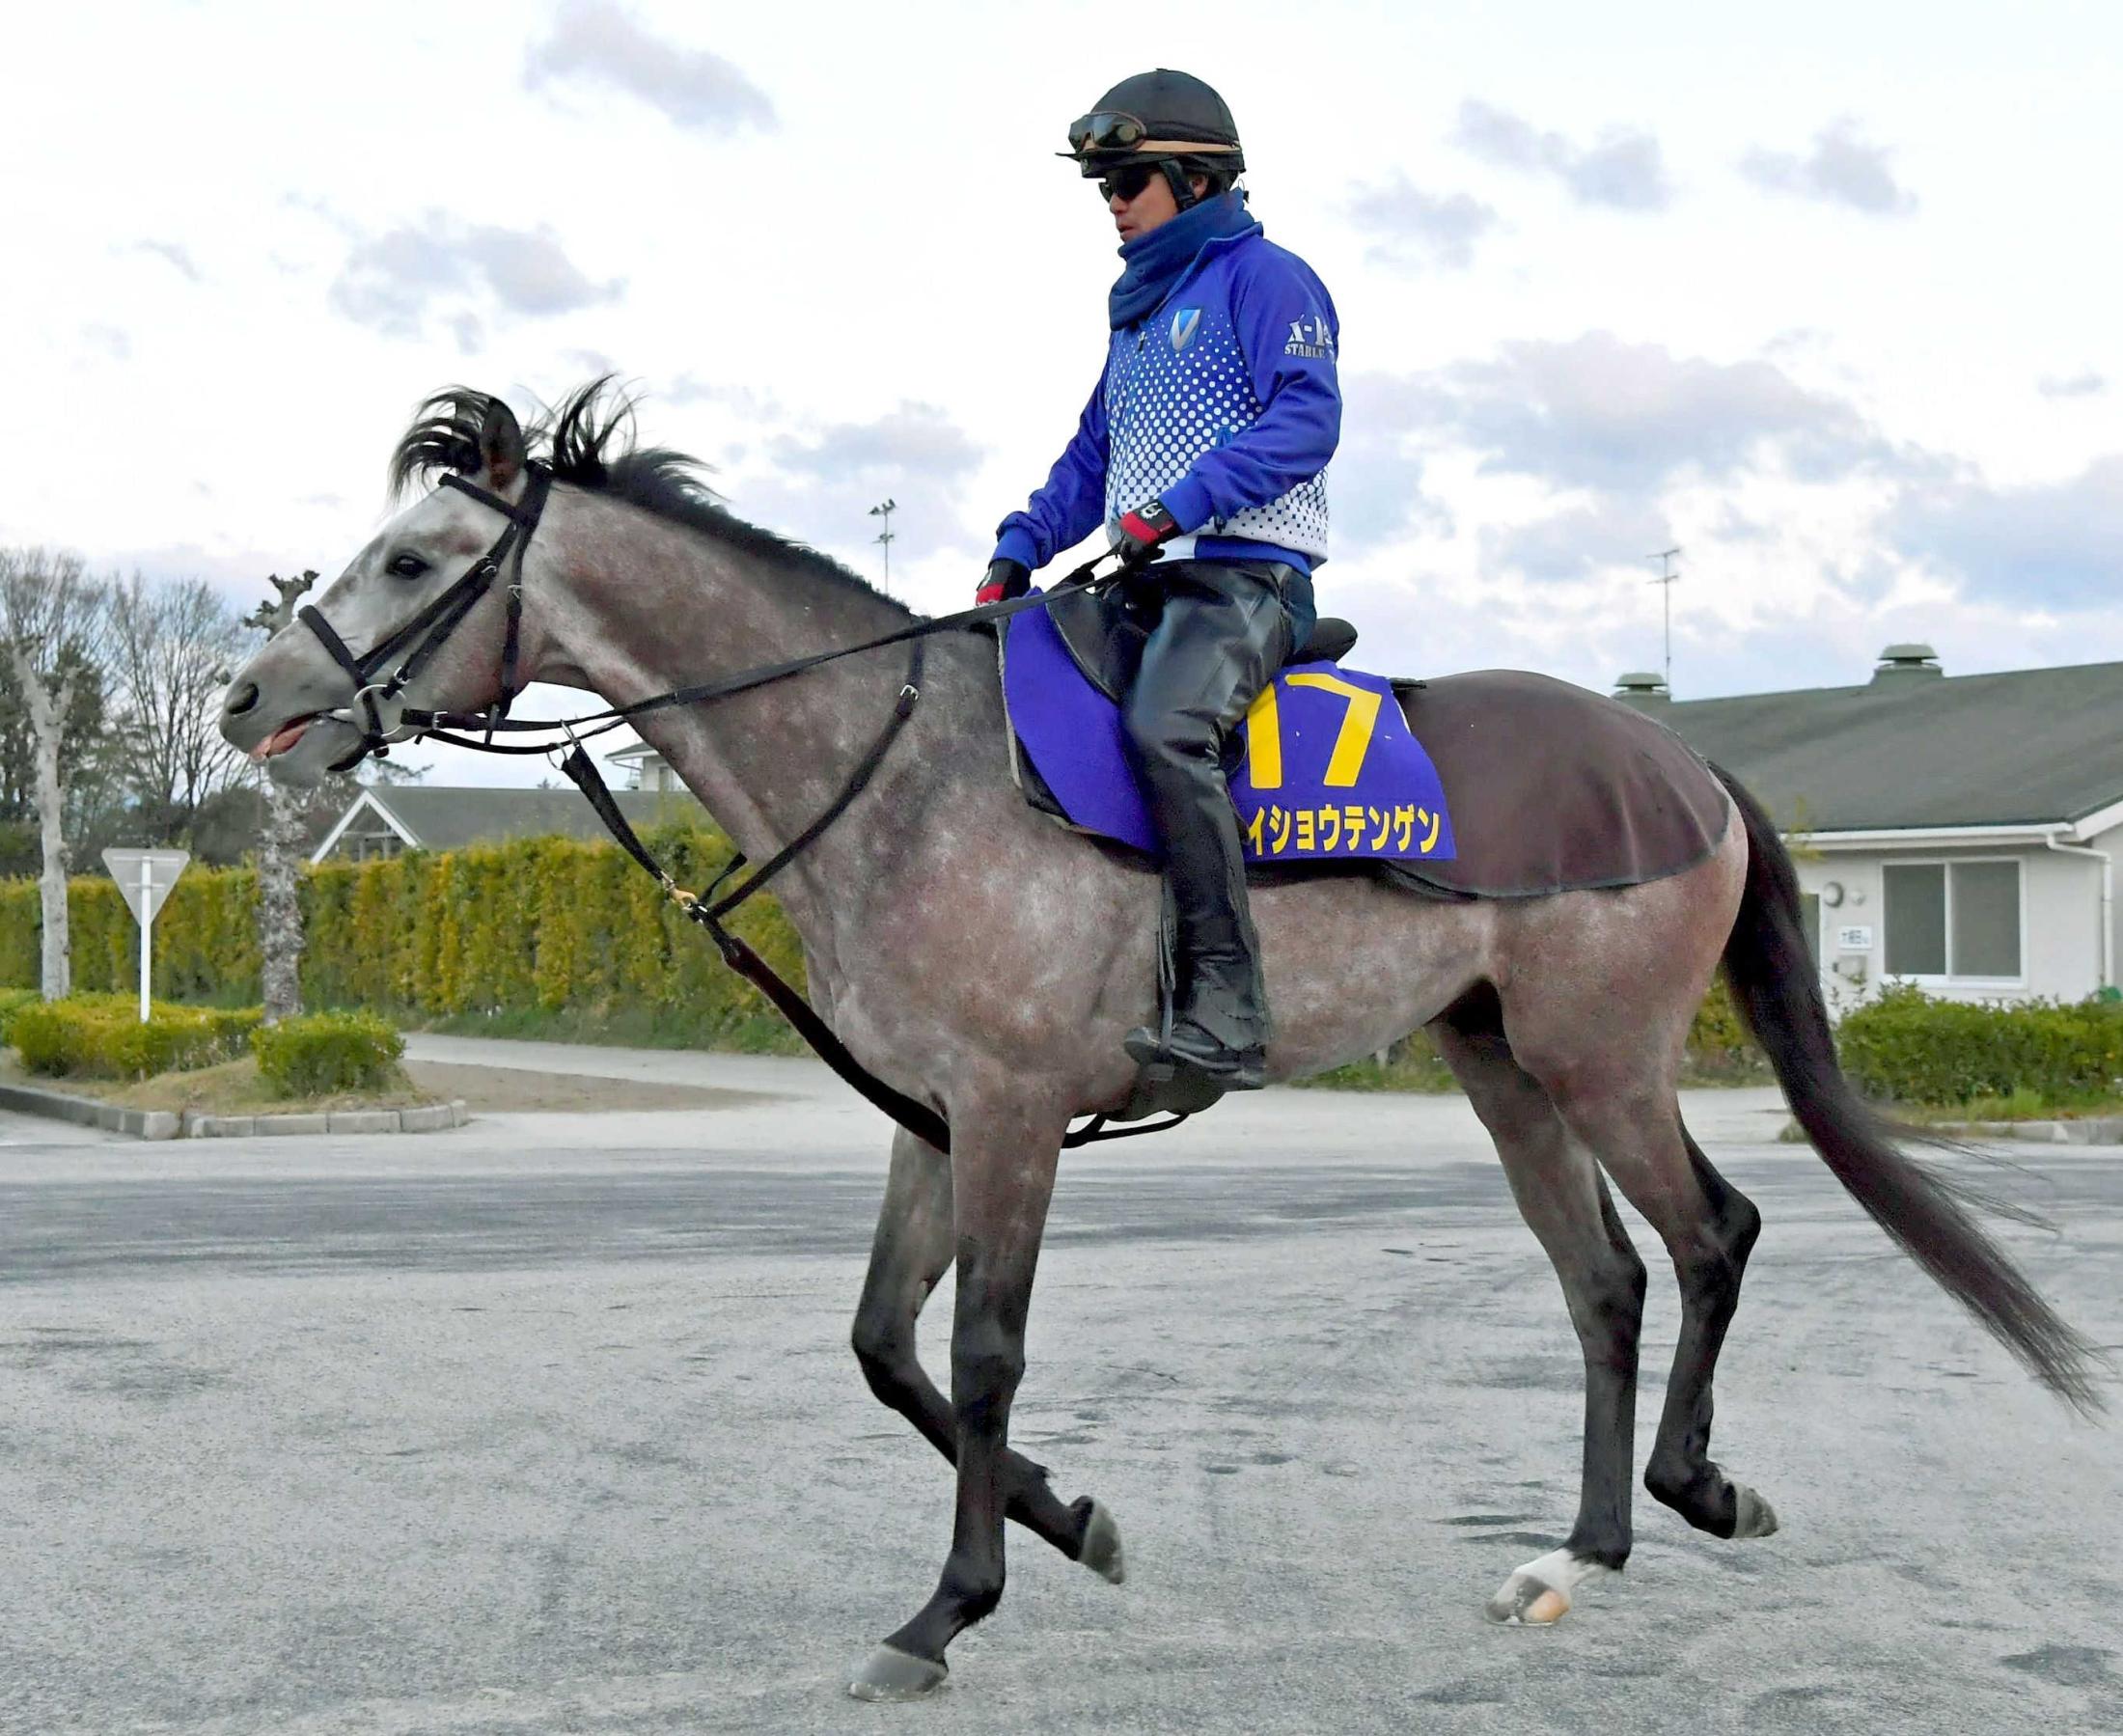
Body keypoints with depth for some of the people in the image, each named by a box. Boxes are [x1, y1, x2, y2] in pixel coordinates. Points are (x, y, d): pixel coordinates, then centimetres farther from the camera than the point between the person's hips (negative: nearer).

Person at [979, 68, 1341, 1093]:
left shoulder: (1262, 277, -1)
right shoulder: (1139, 308, 25)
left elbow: (1307, 418, -15)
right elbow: (1093, 454, 27)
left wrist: (1178, 506, -24)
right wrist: (1019, 549, 11)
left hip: (1245, 575, -9)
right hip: (1149, 586, 10)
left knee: (1162, 728, -35)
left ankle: (1224, 1016, -38)